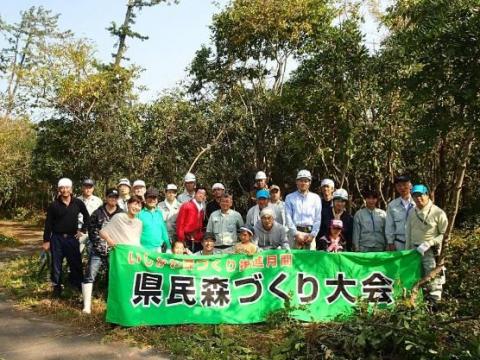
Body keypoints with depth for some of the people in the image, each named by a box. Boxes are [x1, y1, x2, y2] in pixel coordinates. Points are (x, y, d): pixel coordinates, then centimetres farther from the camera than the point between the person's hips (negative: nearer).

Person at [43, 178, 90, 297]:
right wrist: (46, 240, -3)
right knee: (56, 265, 7)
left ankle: (78, 286, 14)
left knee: (76, 264, 3)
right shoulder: (54, 205, -3)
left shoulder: (78, 203, -1)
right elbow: (48, 224, -1)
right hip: (57, 238, 0)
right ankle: (57, 288, 20)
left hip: (72, 238, 1)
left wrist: (83, 230, 7)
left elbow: (87, 216, 15)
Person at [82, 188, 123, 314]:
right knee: (89, 276, -6)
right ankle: (87, 306, -1)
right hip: (97, 251, 0)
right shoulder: (98, 213, 2)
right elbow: (91, 230, 0)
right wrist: (98, 244, -8)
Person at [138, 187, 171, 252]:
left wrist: (168, 247, 9)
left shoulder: (159, 213, 9)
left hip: (158, 249, 4)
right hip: (144, 249, -4)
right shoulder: (140, 213, -2)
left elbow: (164, 231, 13)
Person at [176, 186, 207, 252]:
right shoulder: (186, 206, -1)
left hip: (198, 242, 5)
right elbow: (180, 223, -4)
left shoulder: (202, 209, 14)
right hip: (187, 241, -5)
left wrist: (202, 239, 7)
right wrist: (181, 240, -9)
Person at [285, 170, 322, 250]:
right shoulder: (290, 197, 9)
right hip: (295, 232, -1)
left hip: (310, 233, 1)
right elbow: (288, 218, 2)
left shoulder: (316, 198, 12)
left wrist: (312, 235, -3)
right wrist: (296, 234, -8)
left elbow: (318, 219, 8)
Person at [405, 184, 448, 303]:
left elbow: (445, 234, -8)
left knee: (433, 282, -3)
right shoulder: (412, 212, 7)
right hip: (414, 251, 6)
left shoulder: (438, 213, -10)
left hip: (431, 252, -6)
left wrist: (428, 244, -17)